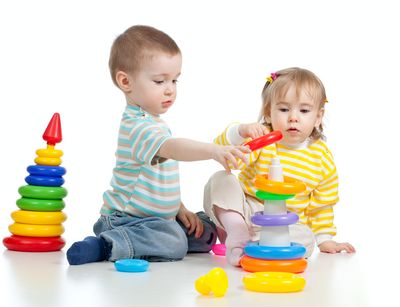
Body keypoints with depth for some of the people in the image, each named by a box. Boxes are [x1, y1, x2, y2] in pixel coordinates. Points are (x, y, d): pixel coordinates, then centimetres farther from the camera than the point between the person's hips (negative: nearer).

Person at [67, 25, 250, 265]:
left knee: (207, 232, 10)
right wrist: (213, 150, -57)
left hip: (158, 216, 10)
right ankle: (106, 245, -21)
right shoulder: (138, 126, -22)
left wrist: (181, 211, 13)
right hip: (125, 218, -10)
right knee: (174, 243, -30)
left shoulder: (152, 122, 13)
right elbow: (172, 148, -43)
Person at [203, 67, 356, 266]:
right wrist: (240, 132, -43)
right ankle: (237, 234, -27)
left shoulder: (322, 158, -3)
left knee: (305, 241, -30)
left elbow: (321, 205, 9)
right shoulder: (260, 138, -8)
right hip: (245, 211, 0)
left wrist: (324, 239, 8)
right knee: (220, 180, -21)